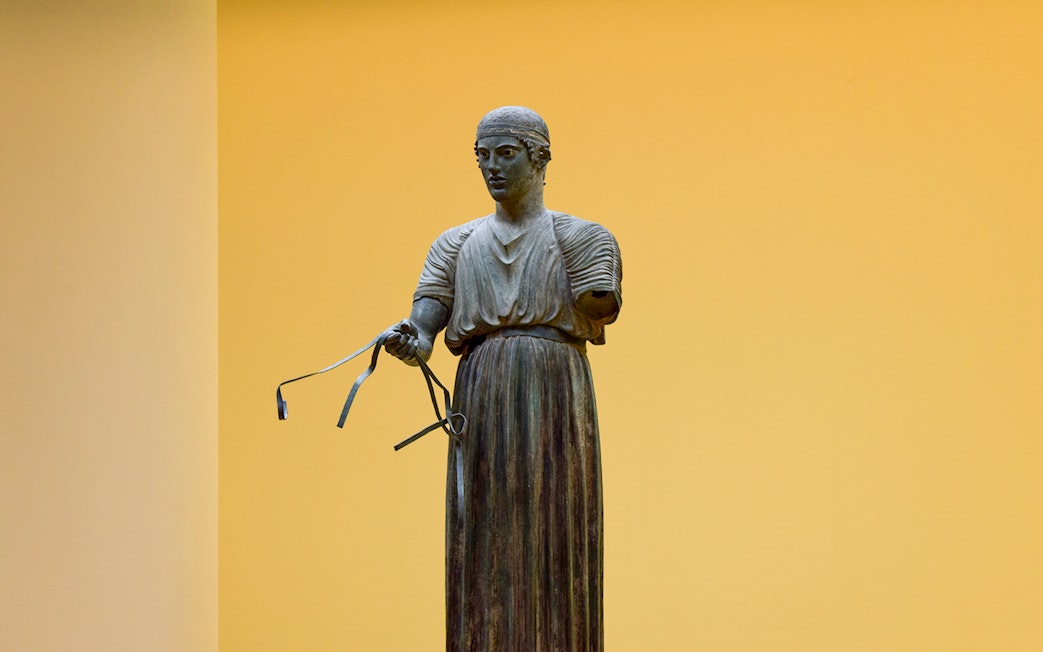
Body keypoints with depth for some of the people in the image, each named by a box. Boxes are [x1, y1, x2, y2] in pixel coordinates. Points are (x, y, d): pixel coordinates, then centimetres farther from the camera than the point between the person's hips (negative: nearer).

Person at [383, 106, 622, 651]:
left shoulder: (581, 237, 7)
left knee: (553, 555, -5)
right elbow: (424, 328, 4)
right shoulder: (455, 245, 16)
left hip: (555, 402, -3)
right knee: (484, 554, -1)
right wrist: (411, 341, -20)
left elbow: (596, 319, -4)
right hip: (480, 406, 3)